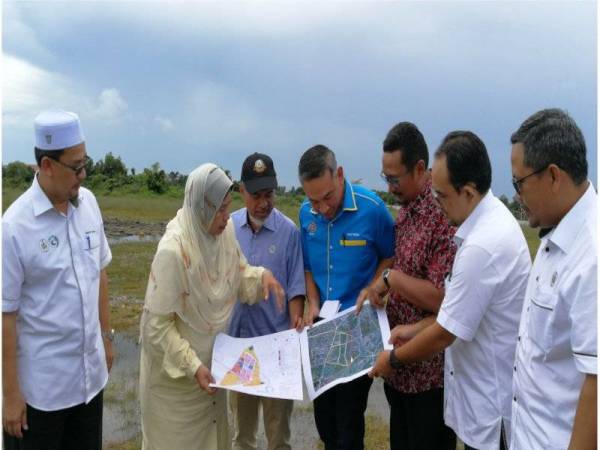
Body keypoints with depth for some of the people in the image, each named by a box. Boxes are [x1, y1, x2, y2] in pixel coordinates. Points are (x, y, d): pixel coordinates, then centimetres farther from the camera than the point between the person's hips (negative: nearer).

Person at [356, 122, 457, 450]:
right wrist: (376, 288, 5)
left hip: (430, 372, -9)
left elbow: (441, 298, -27)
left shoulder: (444, 215, -22)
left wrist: (391, 278, -19)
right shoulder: (405, 211, 7)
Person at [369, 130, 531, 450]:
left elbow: (444, 335, -21)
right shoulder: (490, 218, 0)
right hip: (485, 389, 9)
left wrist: (394, 358, -6)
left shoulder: (483, 246, -31)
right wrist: (417, 328, 10)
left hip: (491, 402, -9)